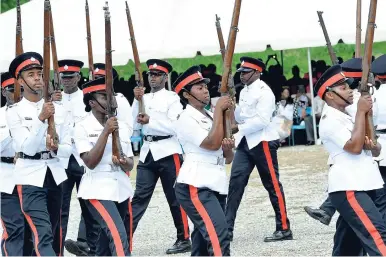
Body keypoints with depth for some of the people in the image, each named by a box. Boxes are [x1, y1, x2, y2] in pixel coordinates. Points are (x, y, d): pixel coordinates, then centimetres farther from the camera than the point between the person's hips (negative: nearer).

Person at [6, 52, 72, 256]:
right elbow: (27, 147, -15)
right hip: (30, 178, -6)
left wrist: (56, 148, -14)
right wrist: (41, 118, -25)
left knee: (53, 233, 14)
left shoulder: (56, 109, 10)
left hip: (55, 175, 6)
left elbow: (68, 148, 9)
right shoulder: (14, 112, -4)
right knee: (43, 234, -18)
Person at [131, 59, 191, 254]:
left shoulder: (172, 98, -3)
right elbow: (135, 122, 6)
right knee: (140, 196, 1)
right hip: (147, 152, 5)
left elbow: (173, 126, -12)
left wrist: (150, 120, -21)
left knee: (175, 197, 1)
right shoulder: (144, 98, 14)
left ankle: (184, 239, 10)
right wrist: (137, 100, -5)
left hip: (168, 152, -5)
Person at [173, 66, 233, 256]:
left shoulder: (212, 118, 18)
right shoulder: (186, 119, -7)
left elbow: (227, 159, 20)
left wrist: (228, 149, -4)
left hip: (215, 187, 9)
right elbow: (213, 143, -20)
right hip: (195, 187, -9)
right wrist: (219, 109, -14)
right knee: (218, 236, -22)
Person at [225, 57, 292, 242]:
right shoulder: (244, 91, 15)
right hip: (245, 142, 8)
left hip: (262, 142, -8)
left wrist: (241, 128, -13)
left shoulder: (264, 92, -12)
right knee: (236, 181, 0)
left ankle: (284, 229, 3)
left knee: (272, 185, -3)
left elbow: (262, 120, -20)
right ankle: (227, 228, -1)